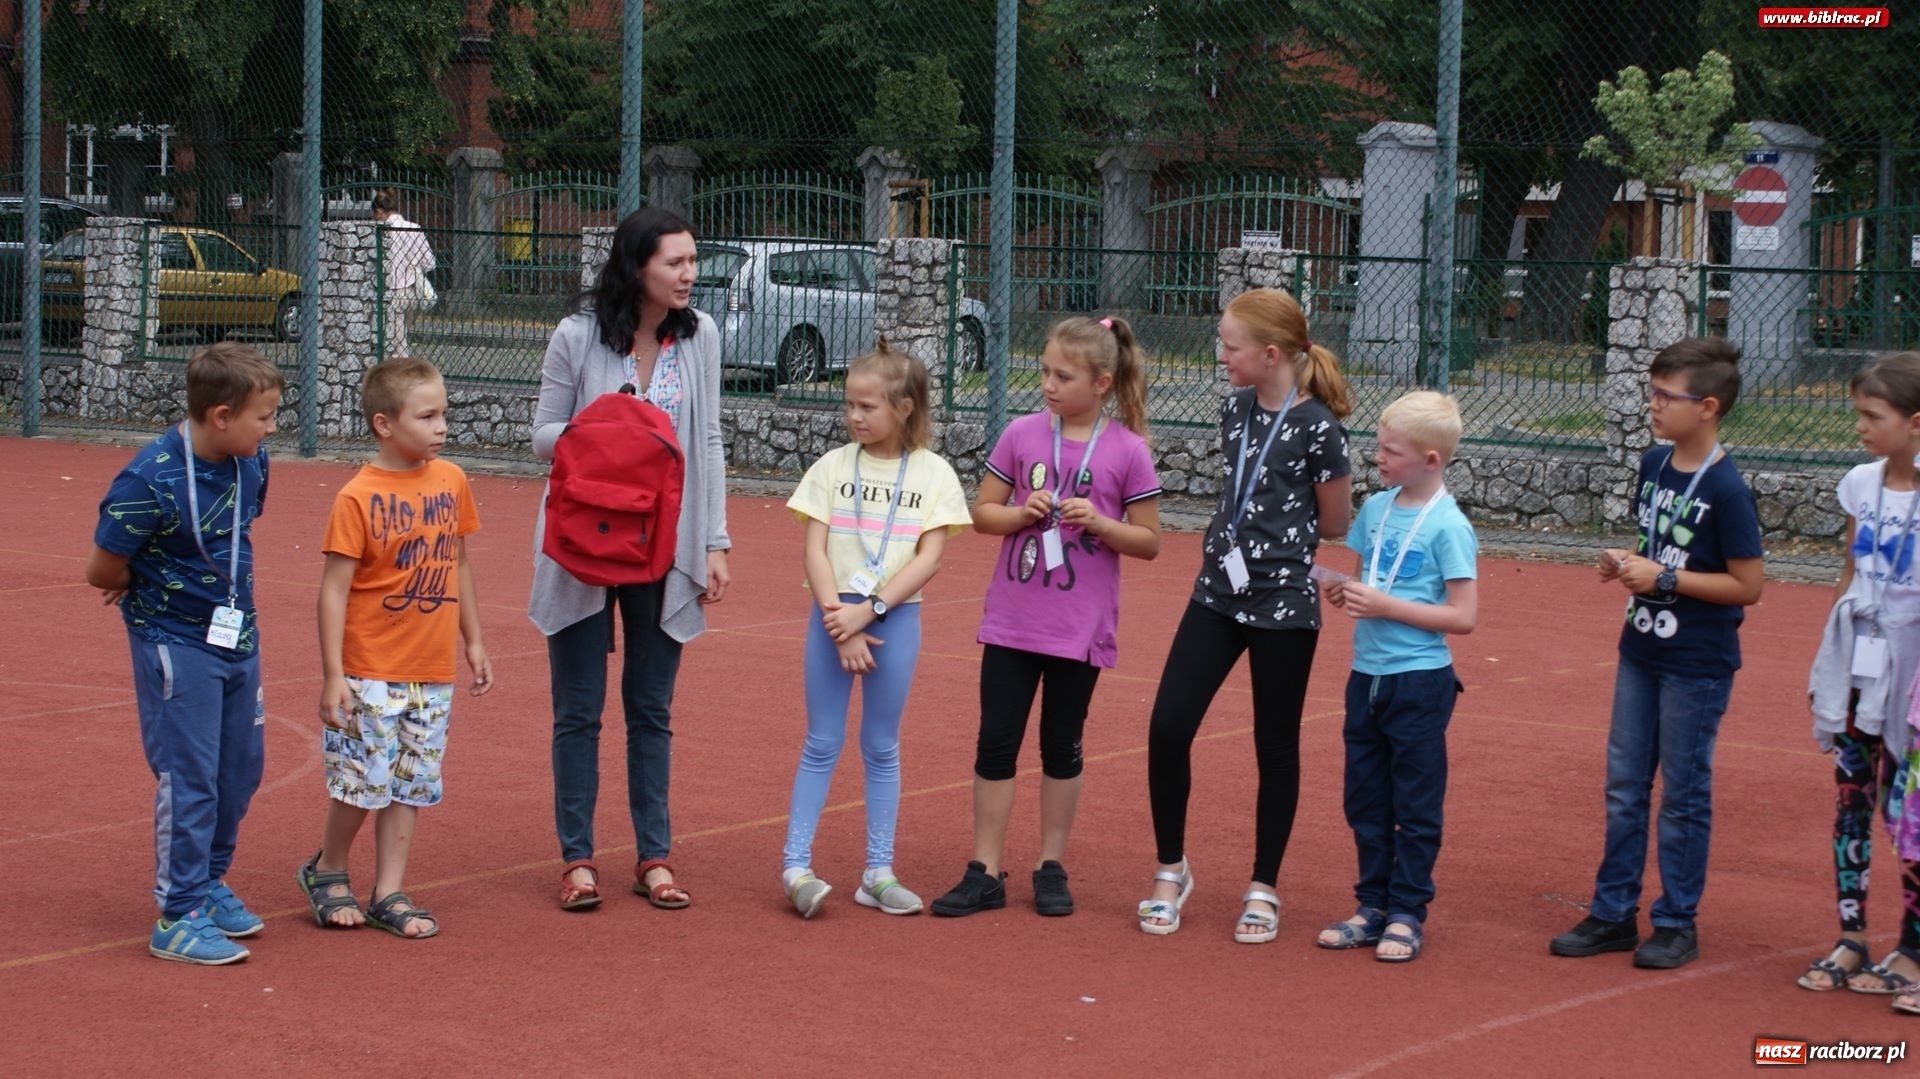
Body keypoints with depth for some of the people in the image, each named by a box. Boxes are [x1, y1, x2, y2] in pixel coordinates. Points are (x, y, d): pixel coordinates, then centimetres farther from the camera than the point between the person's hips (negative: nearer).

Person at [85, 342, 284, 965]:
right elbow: (102, 572, -16)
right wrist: (152, 586, 0)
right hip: (176, 642, -7)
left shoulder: (251, 463, -4)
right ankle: (180, 917, 7)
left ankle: (209, 881, 33)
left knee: (241, 769, 14)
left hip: (238, 634, 7)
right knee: (189, 778, -3)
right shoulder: (150, 481, -25)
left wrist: (221, 580, 3)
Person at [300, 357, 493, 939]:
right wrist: (332, 675, -15)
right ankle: (327, 870, 24)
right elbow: (334, 587, -12)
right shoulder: (358, 498, -13)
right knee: (364, 781, -1)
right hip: (371, 672, -5)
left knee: (411, 784, 10)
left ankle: (389, 894, 20)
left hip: (433, 671, 5)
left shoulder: (452, 481, 4)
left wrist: (473, 641, 17)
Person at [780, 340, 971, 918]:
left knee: (882, 746, 8)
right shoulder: (834, 466, 1)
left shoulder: (932, 473, -1)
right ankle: (795, 865, 5)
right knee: (822, 743, 2)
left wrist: (867, 611, -16)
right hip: (833, 615, 0)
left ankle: (878, 873, 14)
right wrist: (838, 618, -14)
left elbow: (929, 558, -7)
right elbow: (815, 550, -3)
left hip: (895, 617, 0)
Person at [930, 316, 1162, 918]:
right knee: (996, 743, 3)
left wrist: (1098, 523, -19)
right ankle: (985, 874, 10)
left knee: (1062, 747, 10)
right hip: (1011, 620, 2)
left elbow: (1148, 542, -3)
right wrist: (1022, 513, -14)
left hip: (1081, 629, -2)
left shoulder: (1127, 451, -7)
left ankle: (1051, 868, 22)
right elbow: (982, 512, 5)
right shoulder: (1022, 434, -1)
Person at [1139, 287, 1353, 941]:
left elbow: (1335, 525, -5)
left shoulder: (1316, 426, -13)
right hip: (1218, 592, 6)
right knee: (1168, 727, -2)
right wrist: (1237, 534, 3)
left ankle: (1263, 889, 19)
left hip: (1283, 604, -6)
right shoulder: (1235, 409, 6)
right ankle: (1171, 870, 15)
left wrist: (1279, 532, 2)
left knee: (1275, 746, 6)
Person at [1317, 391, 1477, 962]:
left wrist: (1386, 606, -20)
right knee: (1365, 801, 13)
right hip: (1367, 675, 7)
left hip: (1420, 683, -7)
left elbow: (1463, 616, -17)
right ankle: (1372, 905, 24)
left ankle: (1407, 913, 13)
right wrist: (1345, 593, -4)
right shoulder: (1375, 509, 5)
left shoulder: (1448, 526, -13)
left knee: (1415, 806, 4)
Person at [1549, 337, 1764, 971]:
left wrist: (1664, 577, -20)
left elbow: (1747, 586, -17)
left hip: (1697, 664, -7)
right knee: (1624, 788, 12)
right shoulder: (1654, 465, 4)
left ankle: (1677, 924, 15)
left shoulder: (1725, 489, -18)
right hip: (1641, 650, 7)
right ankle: (1614, 914, 22)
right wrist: (1625, 564, -2)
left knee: (1683, 795, 4)